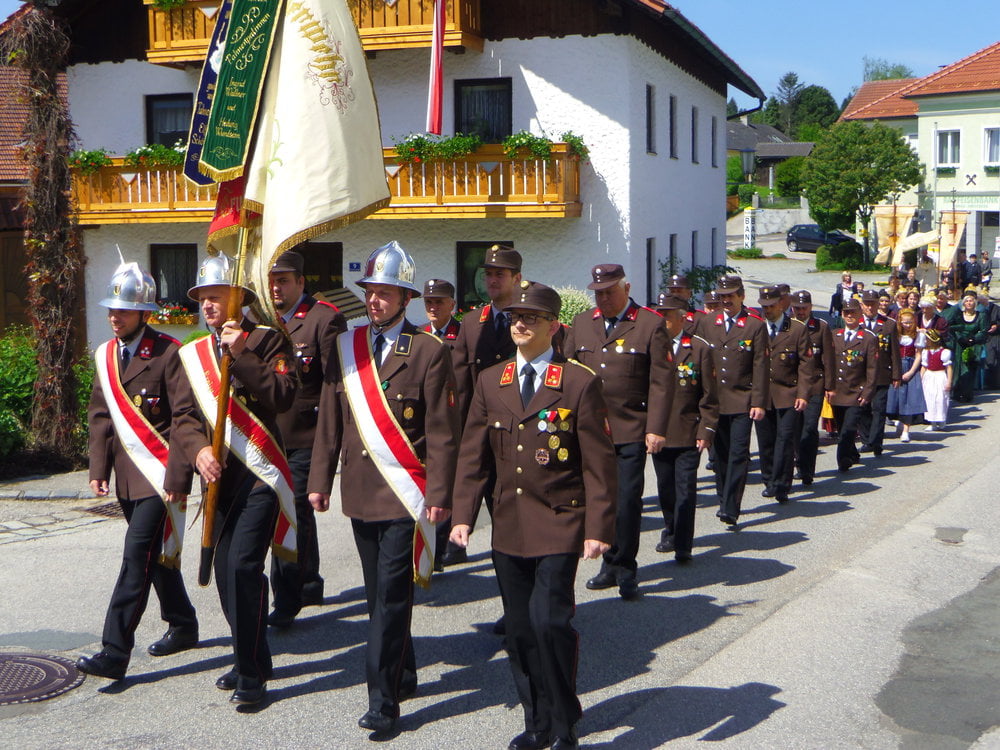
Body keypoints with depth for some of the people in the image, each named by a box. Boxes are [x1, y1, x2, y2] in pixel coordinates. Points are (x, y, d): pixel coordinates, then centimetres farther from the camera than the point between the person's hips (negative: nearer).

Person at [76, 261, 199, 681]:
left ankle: (115, 652, -9)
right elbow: (100, 417, 13)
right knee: (156, 553, 17)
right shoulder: (106, 355, 11)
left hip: (159, 473, -7)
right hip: (128, 475, 7)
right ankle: (183, 627, 33)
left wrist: (180, 477, -16)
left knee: (138, 556, -10)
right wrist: (98, 470, 4)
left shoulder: (167, 354, -11)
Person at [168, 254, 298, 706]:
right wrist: (198, 449, -11)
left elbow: (283, 396, -16)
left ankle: (252, 676, -4)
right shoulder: (193, 352, 13)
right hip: (218, 474, 6)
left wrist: (240, 353, -19)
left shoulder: (267, 340, -2)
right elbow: (184, 414, 8)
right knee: (225, 571, 10)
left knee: (243, 565, -14)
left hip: (259, 473, -6)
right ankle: (251, 659, 26)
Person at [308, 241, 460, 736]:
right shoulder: (345, 348, 10)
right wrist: (320, 480, 6)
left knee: (391, 596, -6)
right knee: (379, 595, 15)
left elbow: (442, 433, -7)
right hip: (361, 491, 5)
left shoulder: (429, 351, -5)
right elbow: (329, 422, 12)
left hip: (405, 494, -5)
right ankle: (403, 675, 32)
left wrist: (438, 495, -11)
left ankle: (383, 700, 0)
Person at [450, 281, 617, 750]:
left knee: (549, 621, -13)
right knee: (520, 629, 9)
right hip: (509, 529, 5)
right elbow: (473, 455, 10)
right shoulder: (491, 382, 8)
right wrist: (463, 515, 1)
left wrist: (598, 528, -11)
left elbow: (599, 463, -6)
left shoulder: (580, 382, -5)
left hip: (559, 526, -5)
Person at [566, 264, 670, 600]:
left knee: (628, 500, -3)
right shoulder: (581, 324, 11)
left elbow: (660, 382, -5)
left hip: (631, 431, -4)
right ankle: (610, 564, 24)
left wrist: (655, 429, -11)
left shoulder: (651, 325, -2)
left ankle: (625, 571, 10)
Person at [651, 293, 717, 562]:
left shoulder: (699, 348, -1)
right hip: (657, 432, 3)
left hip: (688, 433, -3)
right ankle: (671, 531, 33)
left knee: (685, 490, -4)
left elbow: (708, 395, -1)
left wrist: (706, 430, -7)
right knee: (665, 487, 13)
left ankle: (683, 546, 1)